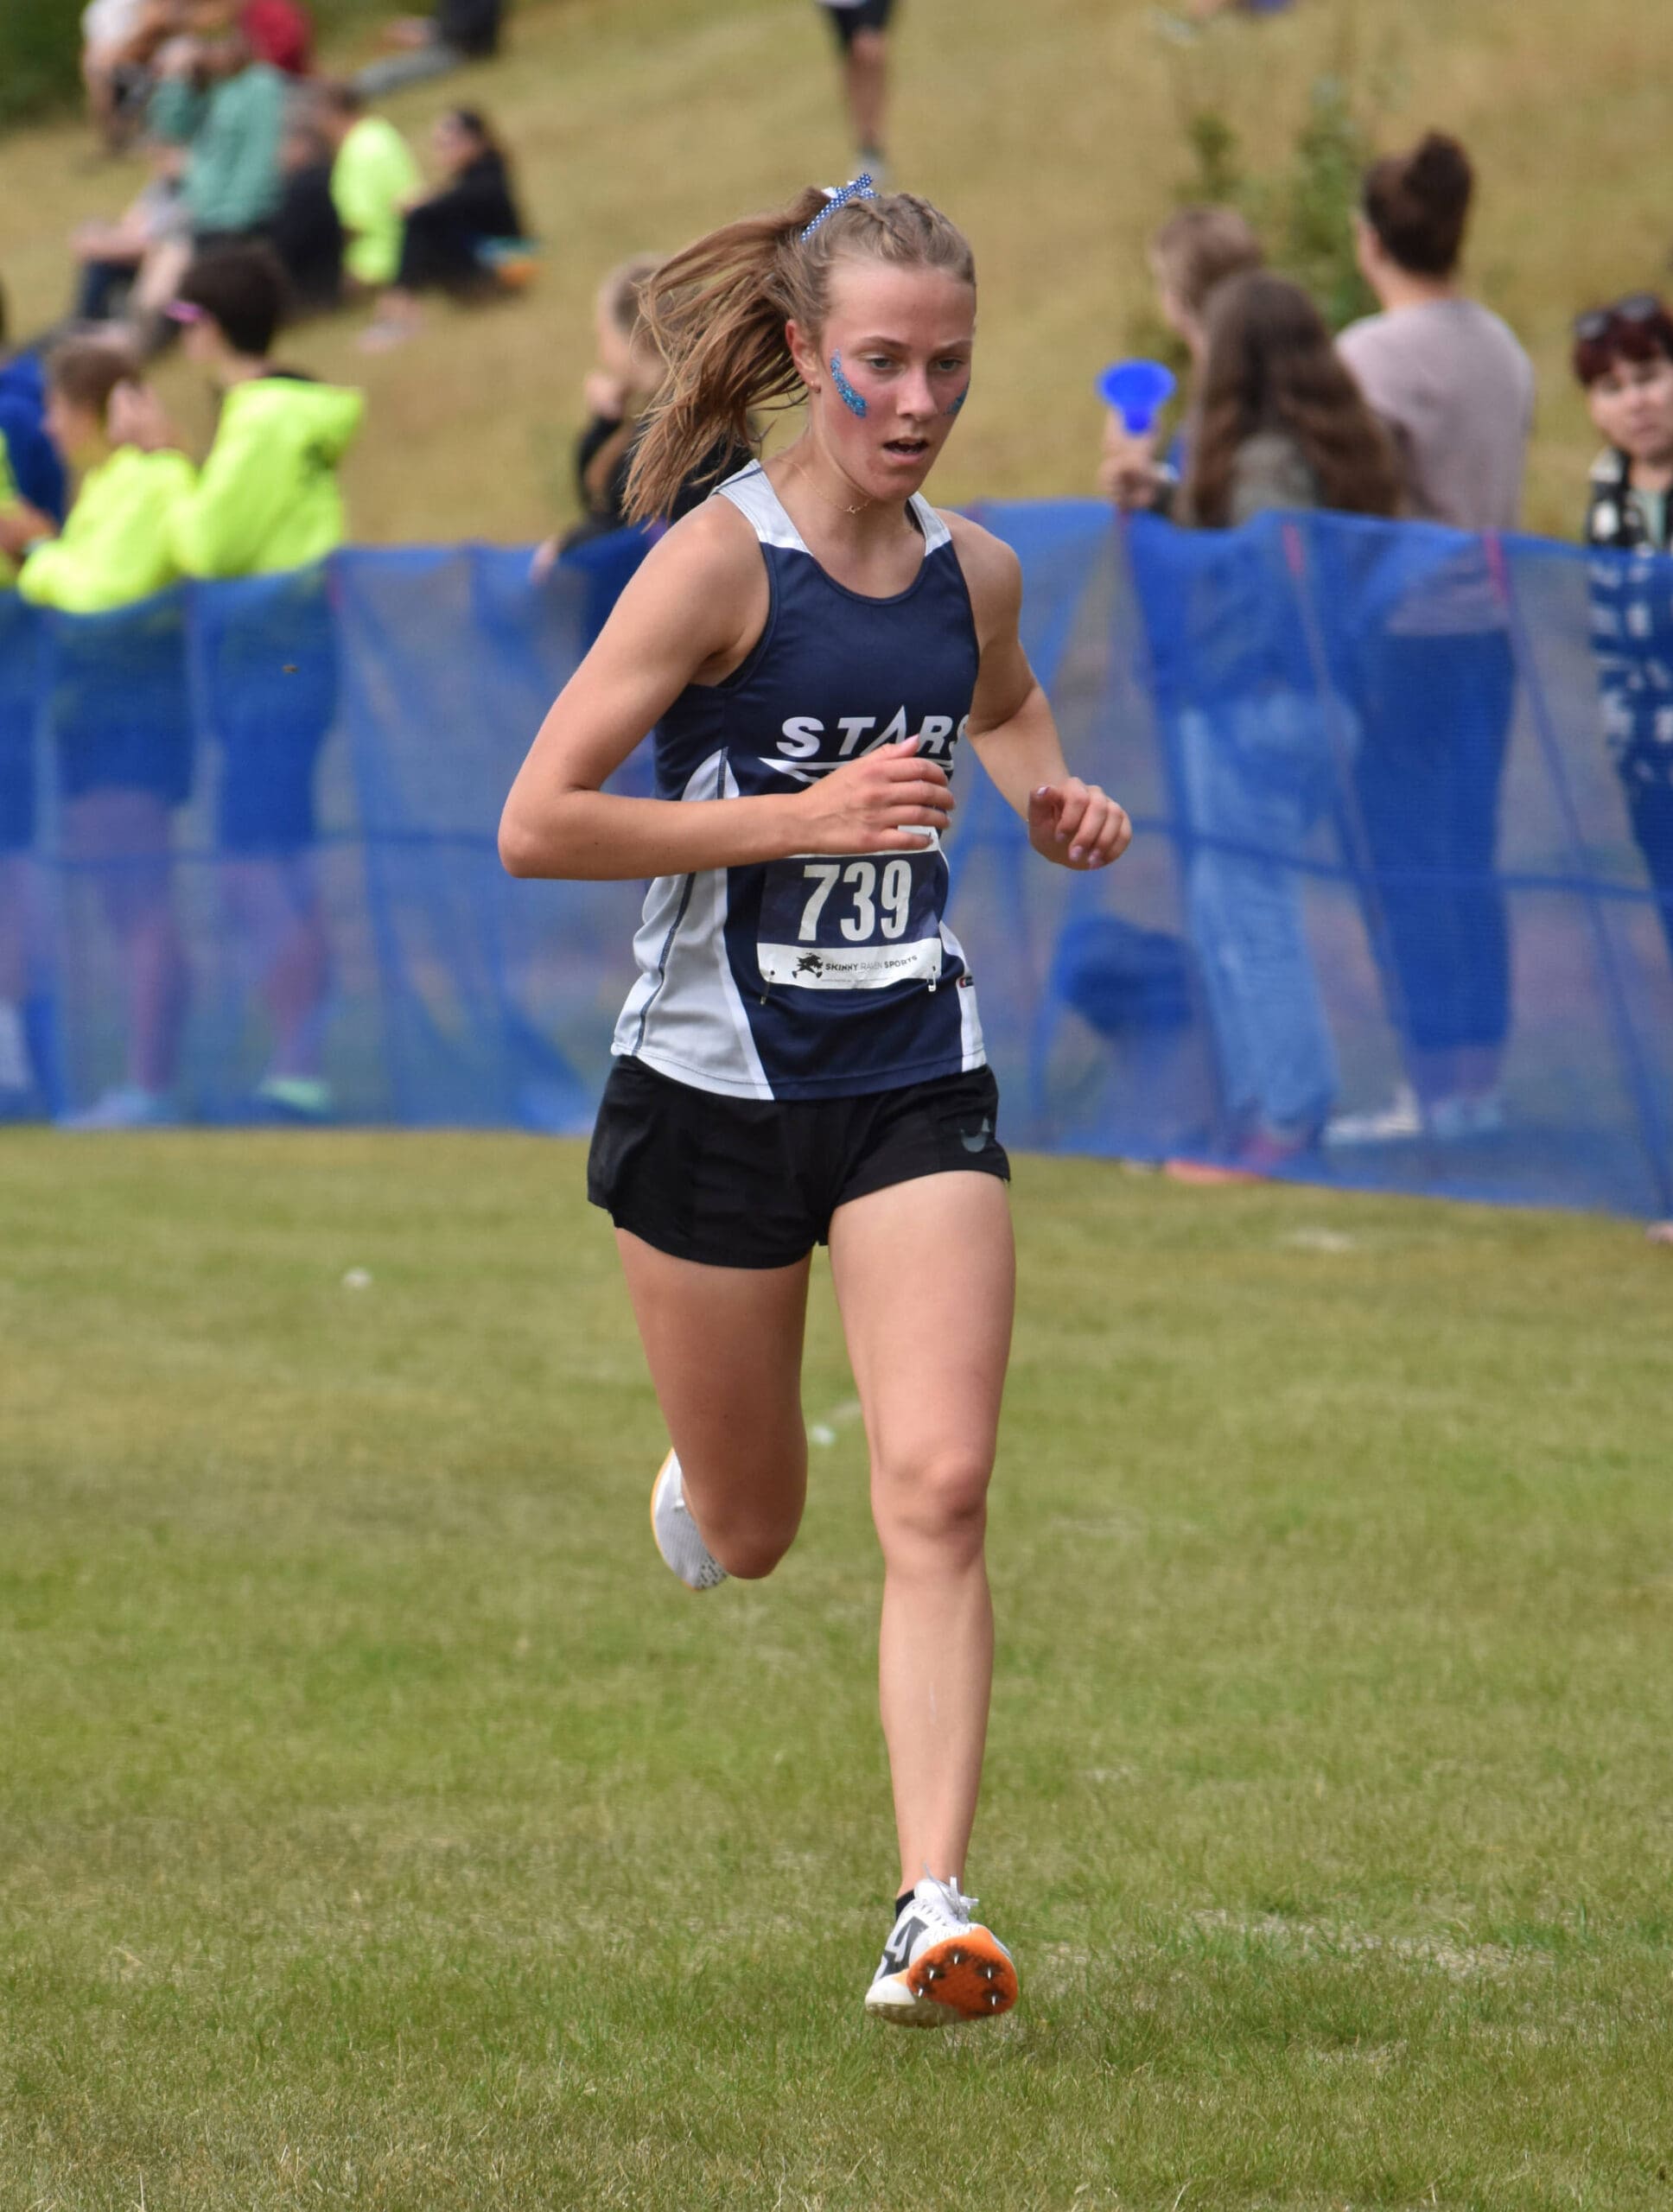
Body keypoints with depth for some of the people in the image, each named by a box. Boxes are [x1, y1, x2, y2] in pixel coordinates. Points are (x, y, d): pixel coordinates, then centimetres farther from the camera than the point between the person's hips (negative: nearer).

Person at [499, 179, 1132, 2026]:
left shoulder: (971, 572, 2)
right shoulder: (719, 563, -14)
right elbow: (534, 825, -19)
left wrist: (1050, 799, 5)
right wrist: (799, 817, -24)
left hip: (915, 1083, 3)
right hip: (717, 1088, -3)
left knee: (938, 1491, -14)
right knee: (745, 1535, 12)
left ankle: (933, 1909, -15)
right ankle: (693, 1492, 50)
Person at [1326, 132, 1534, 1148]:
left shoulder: (1375, 355, -13)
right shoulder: (1504, 350, 8)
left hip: (1404, 628, -7)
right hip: (1490, 620, 7)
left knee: (1405, 864, -2)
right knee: (1469, 859, 11)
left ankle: (1433, 1090, -2)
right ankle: (1481, 1078, 12)